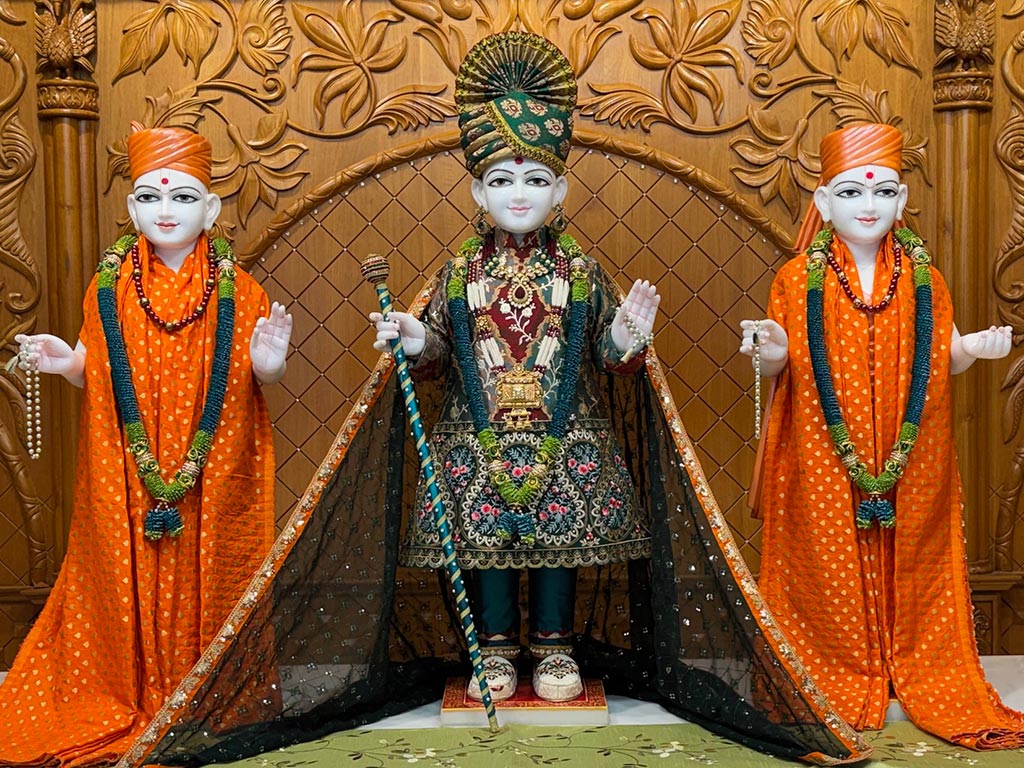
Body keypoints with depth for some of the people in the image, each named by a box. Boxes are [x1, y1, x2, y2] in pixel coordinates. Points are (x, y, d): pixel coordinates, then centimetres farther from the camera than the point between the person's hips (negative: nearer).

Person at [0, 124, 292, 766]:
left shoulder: (237, 289, -1)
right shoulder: (109, 289, 3)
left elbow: (262, 379, 2)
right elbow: (97, 376, 10)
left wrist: (268, 363, -20)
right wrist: (66, 364, -10)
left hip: (217, 474, -1)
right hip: (128, 474, 1)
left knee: (209, 575, 6)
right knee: (134, 580, 7)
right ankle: (136, 701, 26)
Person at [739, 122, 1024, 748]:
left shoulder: (924, 280, 7)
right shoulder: (798, 280, 0)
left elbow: (943, 359, 11)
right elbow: (779, 366, 2)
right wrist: (772, 354, -20)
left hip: (910, 462, 2)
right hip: (823, 461, -2)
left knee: (910, 566, 8)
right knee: (831, 567, 4)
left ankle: (928, 677, 24)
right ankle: (837, 678, 21)